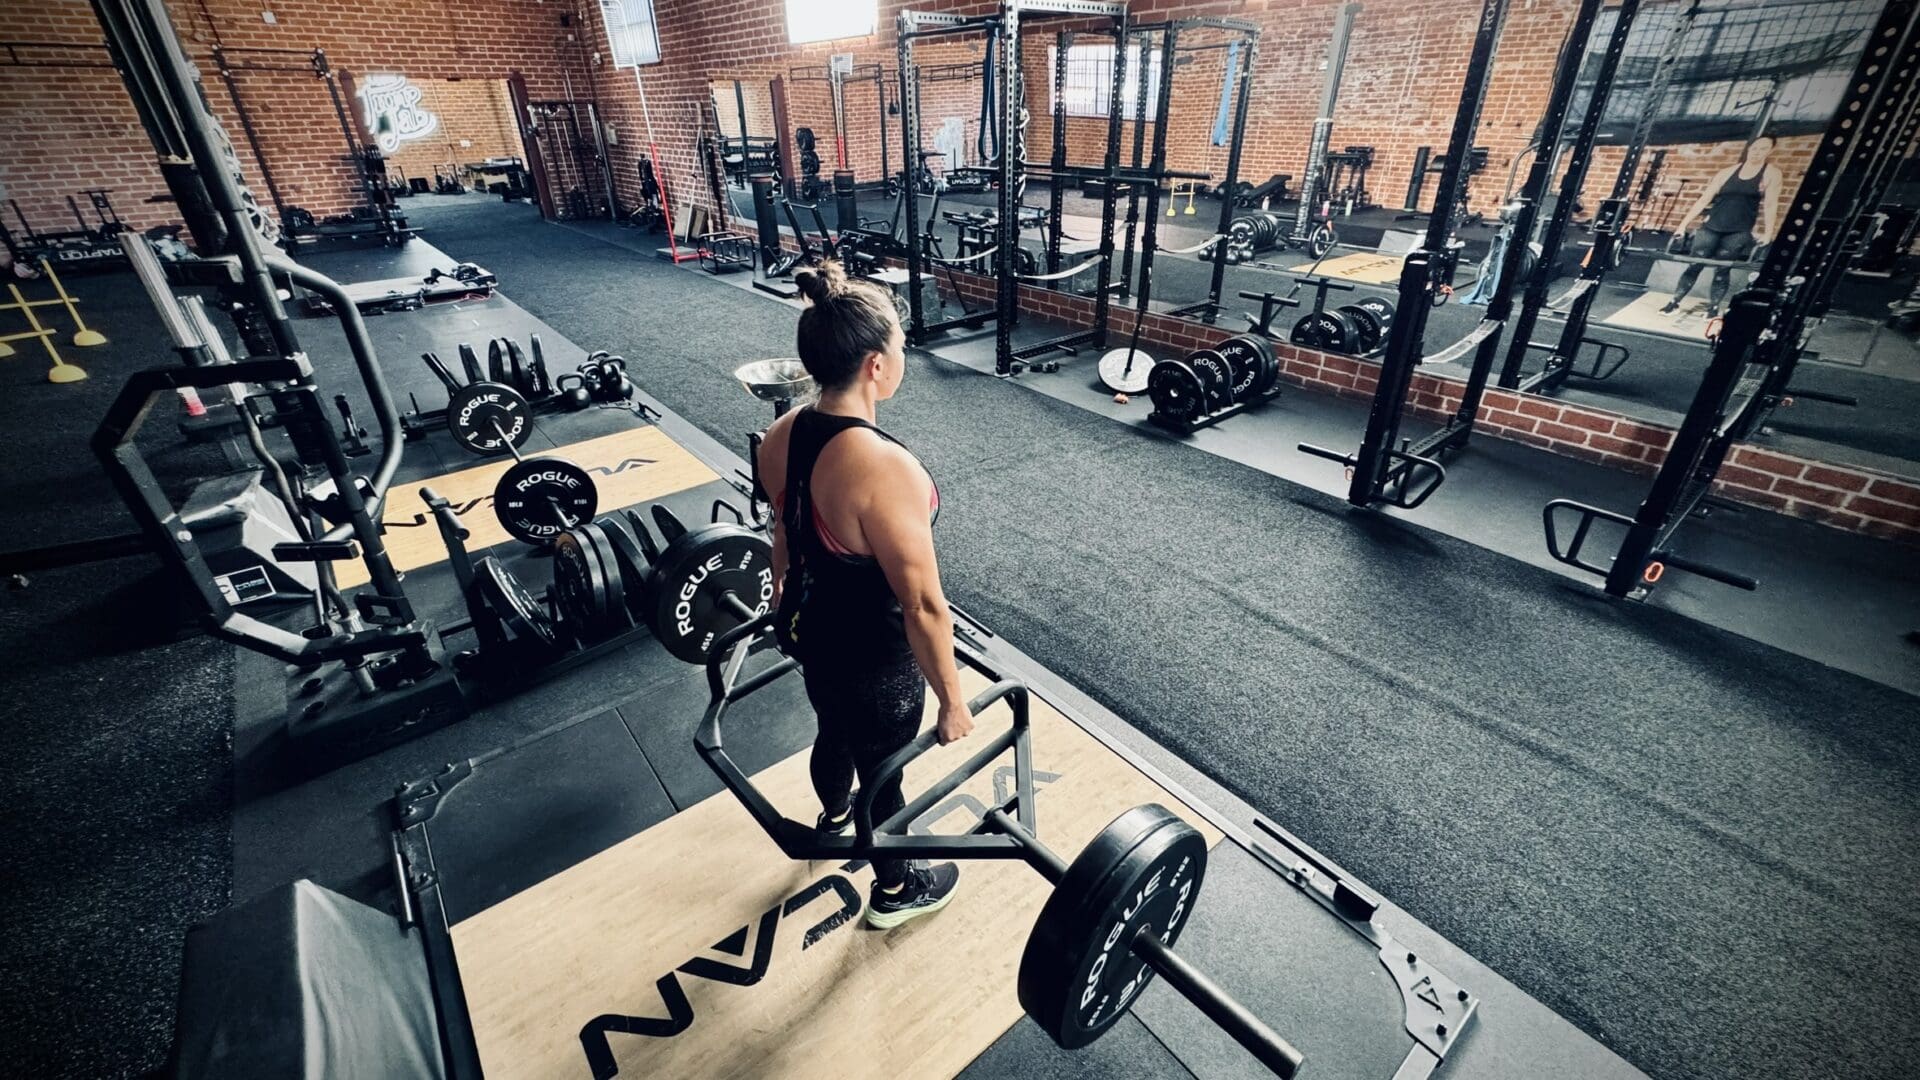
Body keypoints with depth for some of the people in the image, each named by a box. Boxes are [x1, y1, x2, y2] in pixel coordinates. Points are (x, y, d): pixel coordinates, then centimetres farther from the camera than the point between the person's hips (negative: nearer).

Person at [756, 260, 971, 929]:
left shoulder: (782, 435, -10)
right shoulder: (884, 468, -35)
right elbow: (923, 607, -27)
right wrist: (952, 701, -14)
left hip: (810, 626, 7)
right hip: (873, 657, -7)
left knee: (835, 733, 34)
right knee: (881, 771, 19)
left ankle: (834, 818, 66)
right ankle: (895, 892, 48)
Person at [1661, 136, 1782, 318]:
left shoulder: (1771, 173, 3)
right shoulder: (1727, 172, 8)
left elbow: (1771, 204, -1)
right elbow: (1704, 199, 7)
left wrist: (1767, 234, -8)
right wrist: (1683, 225, 0)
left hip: (1740, 232, -1)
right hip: (1711, 226, 1)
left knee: (1722, 270, -3)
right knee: (1694, 266, -2)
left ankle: (1713, 309, 3)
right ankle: (1674, 303, 5)